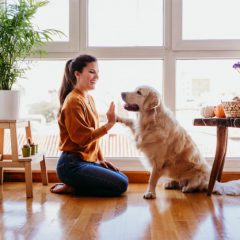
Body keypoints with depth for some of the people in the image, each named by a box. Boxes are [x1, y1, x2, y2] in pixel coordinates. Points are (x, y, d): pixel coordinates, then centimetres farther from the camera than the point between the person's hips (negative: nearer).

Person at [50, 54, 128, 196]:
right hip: (73, 165, -9)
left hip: (89, 160, 9)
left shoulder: (89, 99, 11)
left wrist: (101, 159, 10)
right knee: (120, 185, -11)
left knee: (124, 179, 12)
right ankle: (70, 188, -2)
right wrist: (109, 124, -23)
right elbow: (83, 138, -21)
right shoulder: (74, 101, -17)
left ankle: (73, 185, 10)